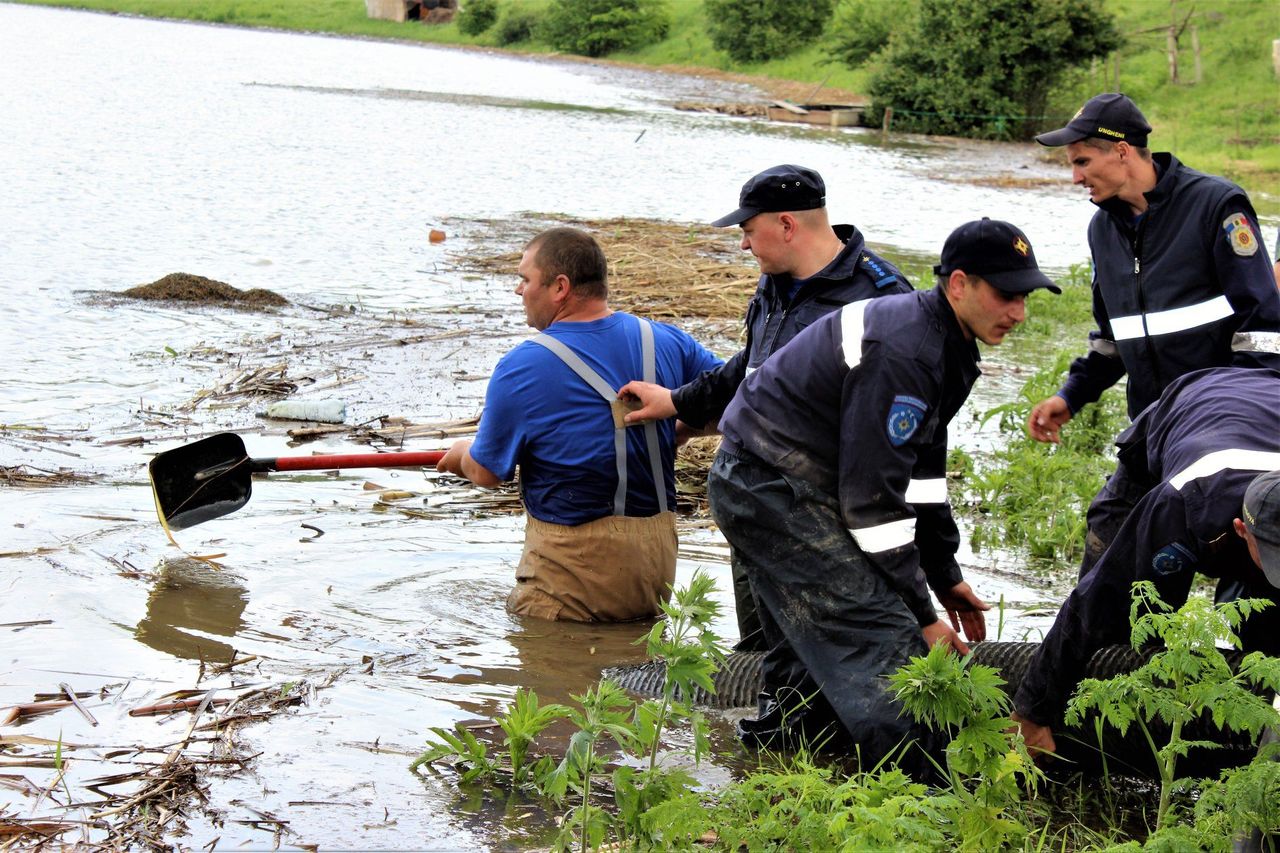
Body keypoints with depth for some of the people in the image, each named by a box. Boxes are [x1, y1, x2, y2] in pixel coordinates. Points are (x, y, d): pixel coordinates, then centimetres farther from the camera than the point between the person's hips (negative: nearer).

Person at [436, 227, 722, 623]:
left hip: (576, 557, -5)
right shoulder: (666, 342, 2)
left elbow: (486, 472, -2)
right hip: (658, 552, 6)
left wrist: (462, 455, 21)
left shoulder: (520, 368, -12)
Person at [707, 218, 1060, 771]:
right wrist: (923, 614, -18)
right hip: (773, 489, -11)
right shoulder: (901, 353, -25)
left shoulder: (945, 342, 7)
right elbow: (871, 497, -24)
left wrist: (946, 577, 16)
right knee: (885, 640, -16)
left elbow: (923, 468, 17)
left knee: (815, 647, 21)